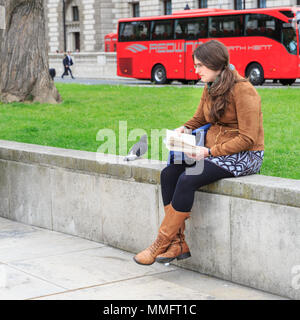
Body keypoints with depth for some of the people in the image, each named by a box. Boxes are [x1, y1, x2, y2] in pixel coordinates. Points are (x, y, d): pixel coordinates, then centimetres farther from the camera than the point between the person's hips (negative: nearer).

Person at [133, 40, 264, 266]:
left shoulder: (243, 90, -16)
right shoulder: (210, 88, 9)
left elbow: (247, 138, -19)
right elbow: (199, 119, 25)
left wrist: (210, 152, -24)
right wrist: (185, 129, 1)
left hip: (245, 156, -8)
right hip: (213, 151, 8)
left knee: (187, 179, -27)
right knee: (168, 173, -13)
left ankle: (161, 244, -16)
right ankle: (179, 244, -13)